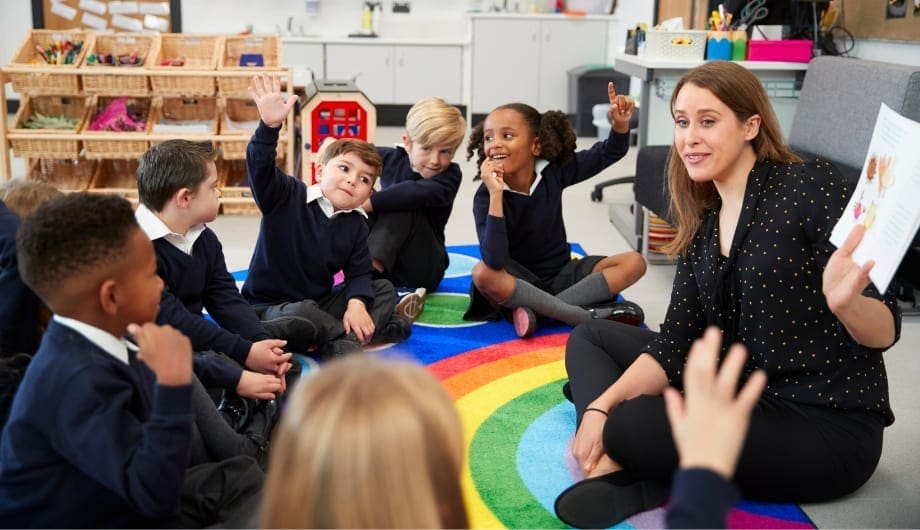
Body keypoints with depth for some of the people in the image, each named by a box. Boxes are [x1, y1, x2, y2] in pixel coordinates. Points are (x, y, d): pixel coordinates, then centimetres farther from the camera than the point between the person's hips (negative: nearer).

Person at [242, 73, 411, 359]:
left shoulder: (356, 224, 1)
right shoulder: (287, 197, -12)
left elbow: (359, 273, -1)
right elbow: (260, 167, -30)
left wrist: (356, 304, -23)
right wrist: (270, 126, -48)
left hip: (320, 303, 6)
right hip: (269, 308, -6)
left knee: (385, 289, -3)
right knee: (302, 314, -39)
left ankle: (341, 343, -27)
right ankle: (373, 331, -19)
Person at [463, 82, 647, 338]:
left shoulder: (554, 171, -8)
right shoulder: (486, 195, -19)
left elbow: (608, 153, 5)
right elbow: (494, 261, -34)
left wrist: (620, 124, -16)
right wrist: (496, 194, -39)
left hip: (561, 275, 4)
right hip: (518, 281, -4)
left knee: (634, 262, -13)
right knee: (483, 273, -36)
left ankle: (537, 308, -23)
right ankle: (589, 315, -30)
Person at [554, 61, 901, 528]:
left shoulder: (813, 186, -14)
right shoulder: (701, 228, 6)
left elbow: (885, 332, -15)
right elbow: (675, 345, 2)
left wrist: (845, 303, -39)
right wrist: (601, 407, -13)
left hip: (829, 426, -8)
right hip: (740, 398, 8)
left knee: (634, 426, -29)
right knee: (591, 336, 7)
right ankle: (612, 468, -12)